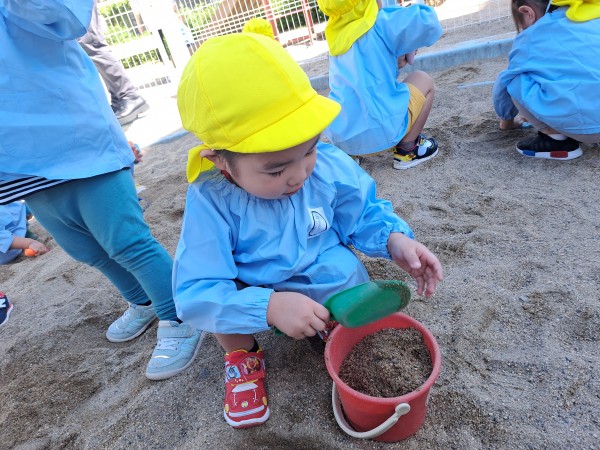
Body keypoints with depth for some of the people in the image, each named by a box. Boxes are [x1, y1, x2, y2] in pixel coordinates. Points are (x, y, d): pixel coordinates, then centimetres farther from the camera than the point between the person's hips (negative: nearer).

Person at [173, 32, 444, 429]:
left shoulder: (331, 167, -20)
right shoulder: (211, 201, -29)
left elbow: (364, 214, -3)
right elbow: (196, 293, -31)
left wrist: (395, 240, -25)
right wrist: (270, 307, -45)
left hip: (331, 282, 2)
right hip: (260, 296, -1)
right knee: (213, 290, -27)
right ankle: (242, 355, 6)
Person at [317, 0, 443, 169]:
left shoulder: (337, 37, 11)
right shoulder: (380, 23, -8)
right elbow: (430, 24, -10)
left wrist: (395, 60, 13)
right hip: (377, 132, -6)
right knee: (423, 80, 15)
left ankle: (351, 152, 18)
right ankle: (407, 150, 12)